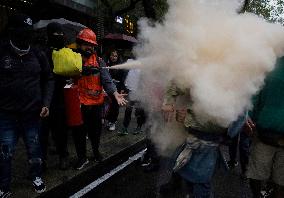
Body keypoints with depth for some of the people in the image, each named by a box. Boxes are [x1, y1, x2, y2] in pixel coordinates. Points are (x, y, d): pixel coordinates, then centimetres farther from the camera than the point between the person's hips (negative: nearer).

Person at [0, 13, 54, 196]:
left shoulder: (38, 55, 1)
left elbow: (48, 79, 9)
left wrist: (46, 103, 0)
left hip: (33, 113, 2)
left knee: (35, 150, 13)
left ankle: (36, 176, 36)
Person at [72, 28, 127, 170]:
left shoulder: (99, 61, 1)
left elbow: (106, 80, -11)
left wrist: (115, 94, -24)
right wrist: (82, 71, -18)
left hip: (96, 102, 2)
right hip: (79, 103, -1)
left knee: (96, 130, 16)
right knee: (79, 132, 7)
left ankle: (96, 151, 41)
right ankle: (82, 157, 27)